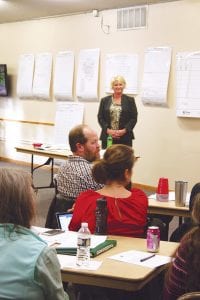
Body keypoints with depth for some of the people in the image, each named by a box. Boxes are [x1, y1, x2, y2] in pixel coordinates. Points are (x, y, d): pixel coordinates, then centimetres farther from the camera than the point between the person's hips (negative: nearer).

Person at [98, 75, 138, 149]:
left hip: (125, 138, -1)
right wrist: (108, 130, -7)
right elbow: (100, 117, 7)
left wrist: (124, 130, -9)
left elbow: (134, 118, 3)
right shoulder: (104, 100, 11)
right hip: (107, 137, 1)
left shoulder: (130, 100, 8)